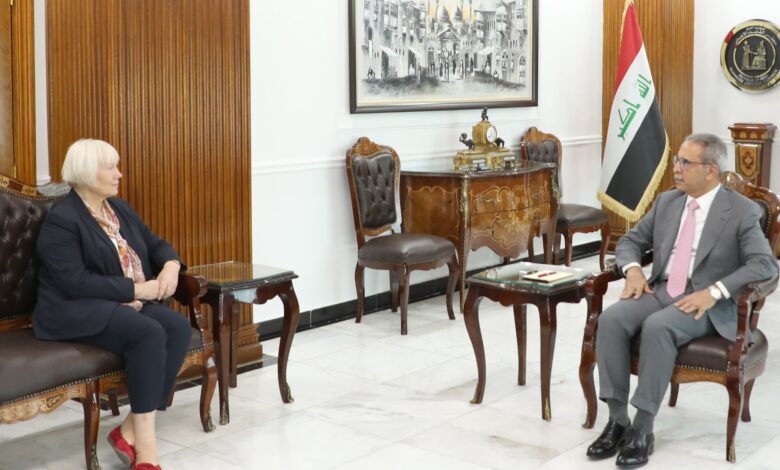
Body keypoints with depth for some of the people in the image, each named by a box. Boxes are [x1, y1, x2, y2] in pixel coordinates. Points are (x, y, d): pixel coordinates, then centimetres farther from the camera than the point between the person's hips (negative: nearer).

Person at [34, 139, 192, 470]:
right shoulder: (61, 220, -9)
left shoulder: (120, 209, 16)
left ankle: (131, 431, -19)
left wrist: (171, 265, -6)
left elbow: (156, 244, 19)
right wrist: (135, 288, -19)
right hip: (75, 311, -7)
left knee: (179, 328, -23)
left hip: (129, 304, 7)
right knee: (149, 333, -33)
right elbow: (75, 282, -19)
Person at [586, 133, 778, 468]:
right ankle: (617, 420, -20)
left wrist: (714, 291, -25)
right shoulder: (667, 201, 12)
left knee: (657, 327, -35)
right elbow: (630, 241, 18)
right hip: (661, 292, 5)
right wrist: (633, 270, -4)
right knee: (611, 319, -24)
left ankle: (643, 428, -26)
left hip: (708, 305, -5)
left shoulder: (742, 211, -5)